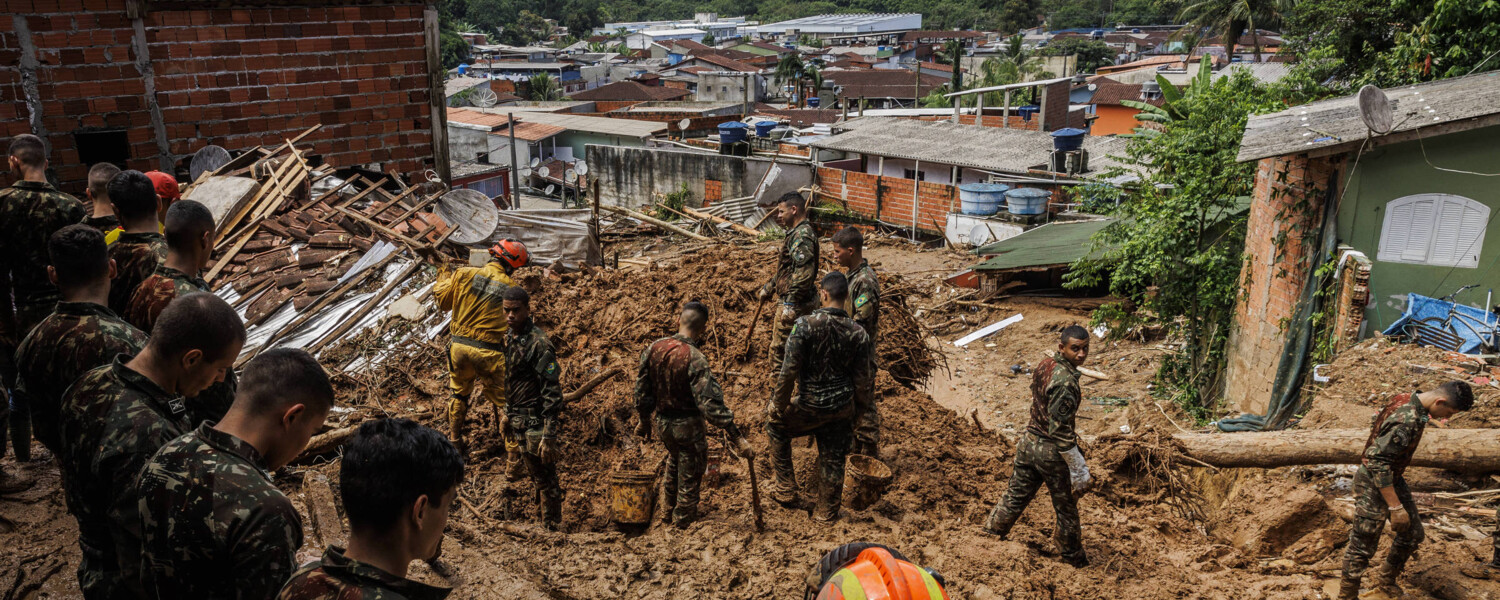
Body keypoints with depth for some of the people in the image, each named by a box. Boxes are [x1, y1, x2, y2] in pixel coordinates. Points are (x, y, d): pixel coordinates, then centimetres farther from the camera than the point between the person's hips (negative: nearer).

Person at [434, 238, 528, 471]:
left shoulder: (463, 274, -4)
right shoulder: (511, 288, -8)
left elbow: (442, 300, 9)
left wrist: (442, 280, 27)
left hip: (460, 347, 3)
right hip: (490, 353, -3)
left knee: (459, 395, 28)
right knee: (505, 405, 7)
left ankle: (455, 443, 43)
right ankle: (514, 463, 9)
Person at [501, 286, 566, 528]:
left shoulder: (538, 343, -19)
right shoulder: (509, 336, 8)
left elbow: (552, 392, -21)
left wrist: (549, 436, -24)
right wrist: (508, 413, 21)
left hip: (535, 423, -8)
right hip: (518, 421, 8)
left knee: (546, 480, 0)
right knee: (534, 475, 18)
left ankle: (551, 528, 11)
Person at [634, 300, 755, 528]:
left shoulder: (654, 348, -7)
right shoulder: (695, 359, -26)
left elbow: (642, 388, 3)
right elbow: (711, 404, -32)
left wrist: (644, 420, 19)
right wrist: (738, 438, -31)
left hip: (662, 422, 7)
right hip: (688, 425, -7)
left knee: (675, 462, 33)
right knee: (690, 477, 14)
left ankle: (669, 511, 52)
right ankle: (682, 524, 30)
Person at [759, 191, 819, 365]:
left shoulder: (802, 236, -20)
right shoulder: (797, 232, 15)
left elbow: (803, 274, -28)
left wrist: (790, 305, -29)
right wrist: (769, 287, 31)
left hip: (796, 304, -11)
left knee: (779, 349, -5)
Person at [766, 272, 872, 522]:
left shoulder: (805, 325, -19)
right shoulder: (858, 332, -6)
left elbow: (789, 370, -18)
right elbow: (862, 379, 0)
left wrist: (779, 405, -4)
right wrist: (856, 403, 19)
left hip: (810, 405, -3)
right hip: (842, 407, 3)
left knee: (777, 427, 24)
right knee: (833, 460, 17)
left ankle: (786, 490, 27)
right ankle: (827, 512, 32)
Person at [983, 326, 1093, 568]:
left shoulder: (1044, 365, 0)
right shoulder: (1066, 381, -26)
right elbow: (1060, 431, -25)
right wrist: (1080, 470, -17)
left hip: (1029, 441, 7)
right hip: (1051, 451, -7)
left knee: (1016, 496, 21)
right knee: (1066, 508, 13)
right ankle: (1075, 561, 31)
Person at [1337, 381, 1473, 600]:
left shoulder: (1409, 400, -2)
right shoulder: (1406, 421, -31)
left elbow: (1376, 422, 15)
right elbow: (1377, 463, -31)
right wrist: (1395, 506, -26)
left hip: (1393, 478, 10)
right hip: (1374, 484, -10)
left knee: (1412, 533, 19)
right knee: (1362, 545, 0)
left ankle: (1386, 581, 37)